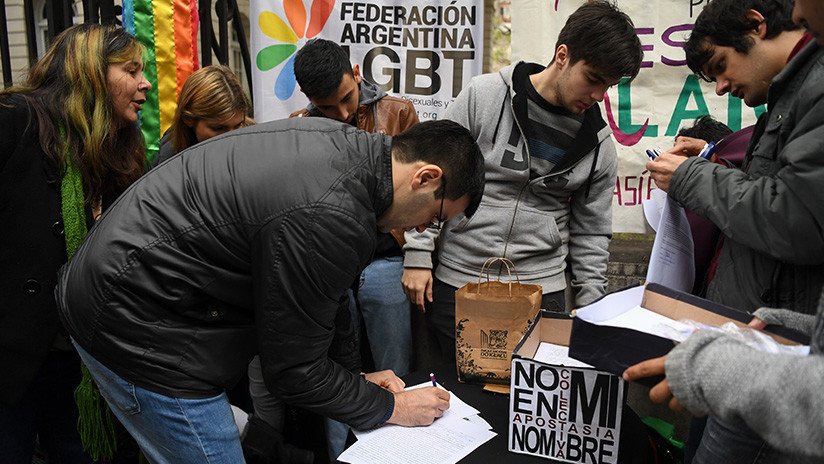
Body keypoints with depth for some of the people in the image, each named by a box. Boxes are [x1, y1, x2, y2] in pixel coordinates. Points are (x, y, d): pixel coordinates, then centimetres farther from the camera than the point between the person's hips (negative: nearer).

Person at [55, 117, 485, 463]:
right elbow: (293, 369, -18)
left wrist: (357, 381, 12)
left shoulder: (343, 140, 0)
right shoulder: (331, 217, -30)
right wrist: (391, 407, -4)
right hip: (138, 331, -10)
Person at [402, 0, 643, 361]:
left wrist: (590, 310, 6)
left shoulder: (598, 144, 2)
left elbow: (591, 233, 9)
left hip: (541, 289, 2)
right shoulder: (483, 95, -7)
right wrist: (418, 255, -7)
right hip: (456, 281, -1)